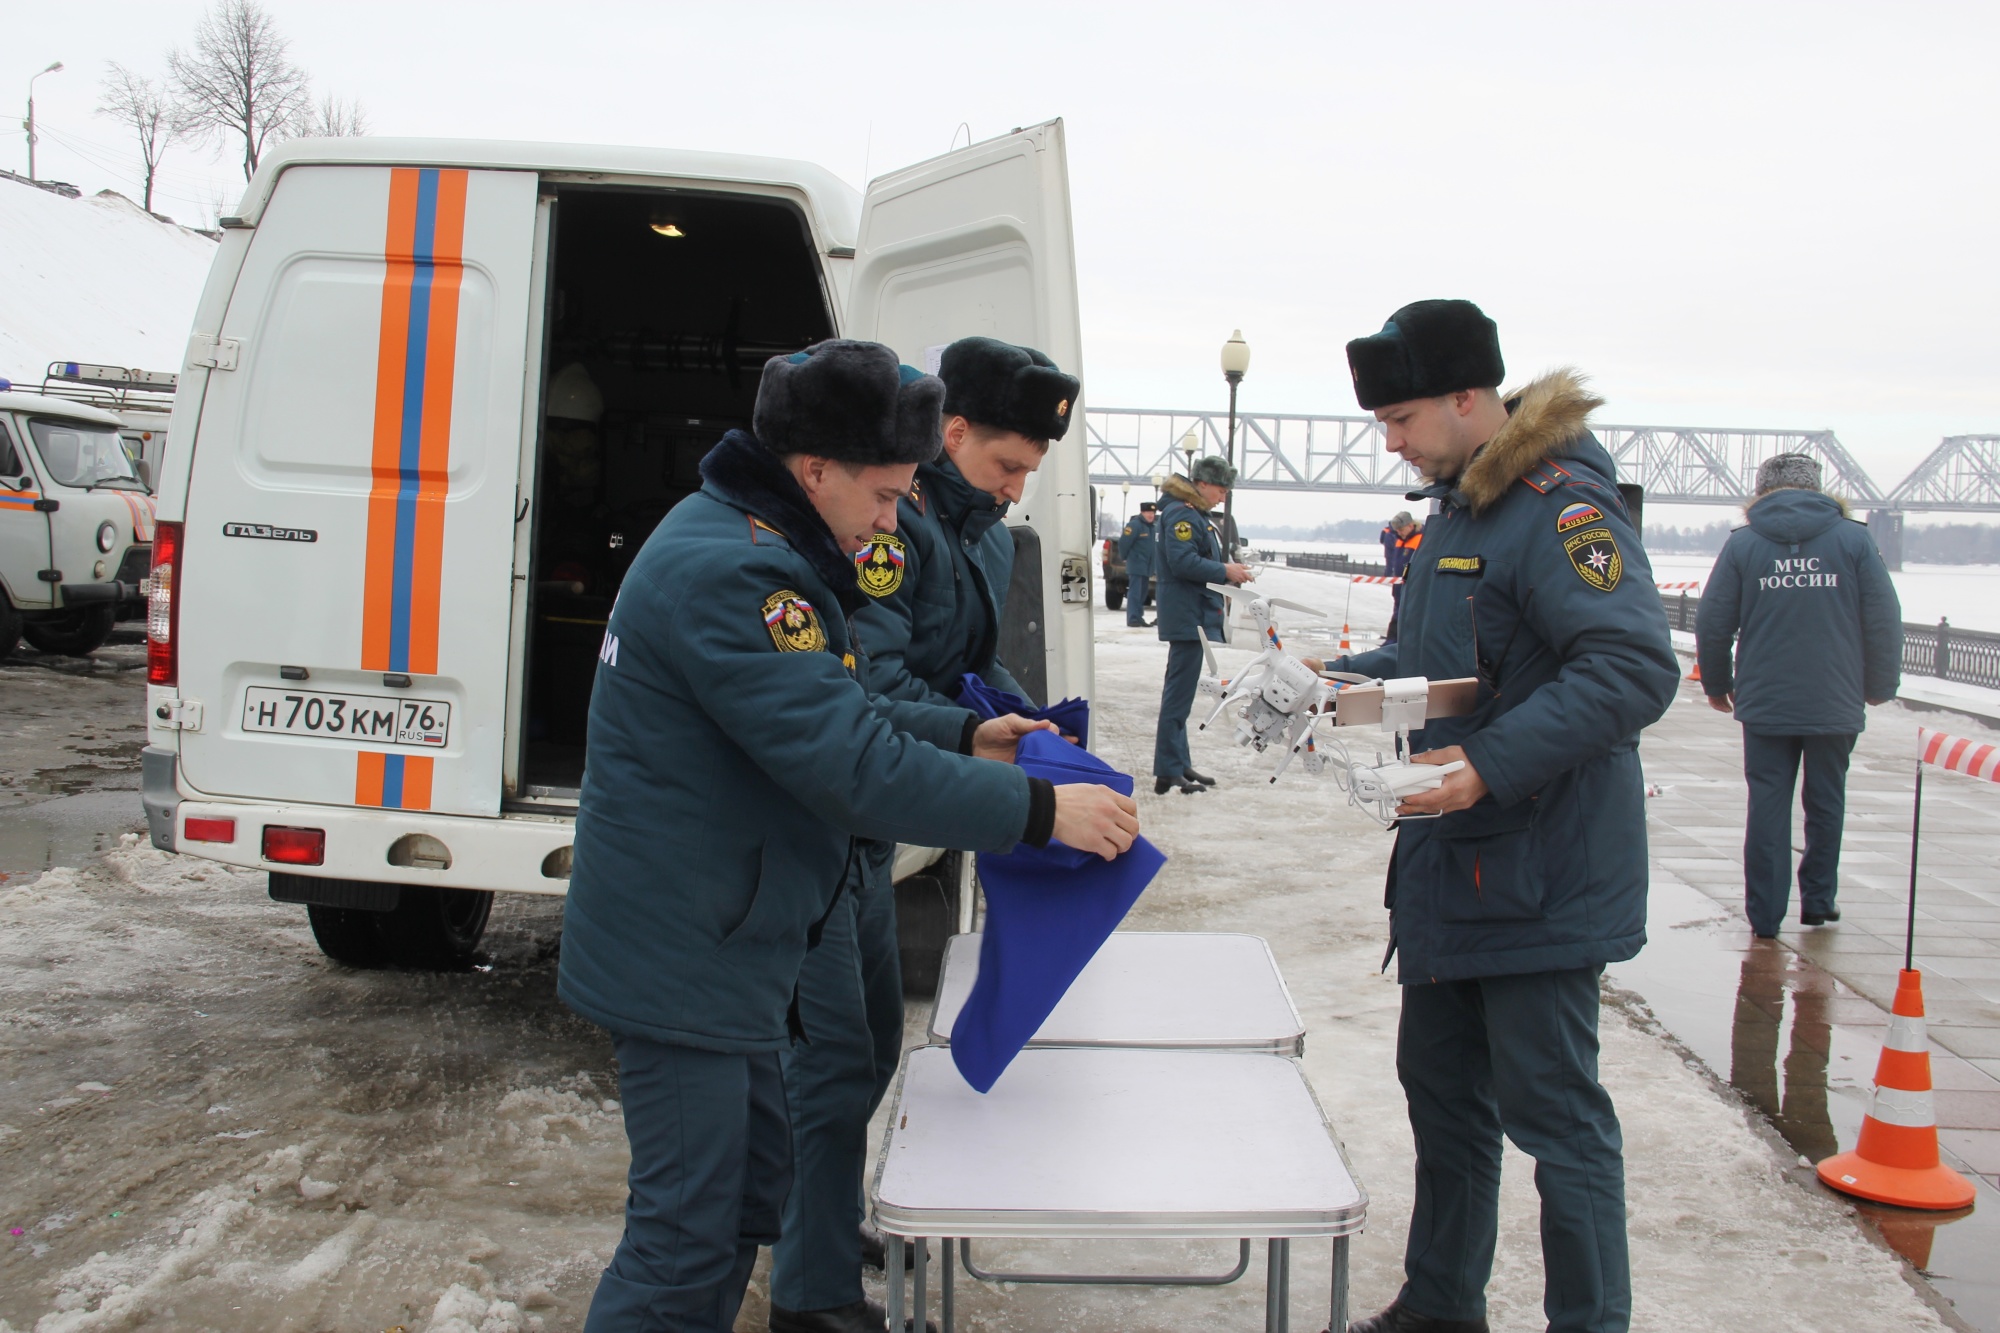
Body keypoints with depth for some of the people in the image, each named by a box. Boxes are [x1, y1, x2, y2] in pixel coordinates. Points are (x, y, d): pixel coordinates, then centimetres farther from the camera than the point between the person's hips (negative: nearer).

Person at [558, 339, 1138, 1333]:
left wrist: (964, 738, 9)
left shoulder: (741, 549, 11)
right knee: (686, 1241, -1)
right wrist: (1039, 810, -23)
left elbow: (827, 714, 19)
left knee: (751, 1187, 21)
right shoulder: (731, 573, -24)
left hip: (716, 944, 11)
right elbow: (853, 766, -28)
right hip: (681, 960, -11)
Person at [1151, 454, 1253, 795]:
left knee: (1179, 693, 15)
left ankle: (1179, 765, 23)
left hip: (1196, 615, 11)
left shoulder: (1198, 513, 19)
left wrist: (1229, 570, 8)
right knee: (1179, 694, -9)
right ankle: (1167, 774, -7)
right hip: (1186, 616, -11)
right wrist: (1224, 571, -18)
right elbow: (1182, 562, -24)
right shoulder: (1181, 513, -15)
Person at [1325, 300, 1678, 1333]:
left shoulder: (1562, 507, -19)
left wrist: (1493, 763, -34)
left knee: (1552, 1111, 1)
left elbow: (1635, 668, -28)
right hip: (1451, 862, 10)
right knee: (1441, 1087, 19)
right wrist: (1352, 681, 7)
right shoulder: (1459, 503, 12)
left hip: (1538, 875, -10)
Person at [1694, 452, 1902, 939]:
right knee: (1826, 804, 16)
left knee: (1768, 807, 5)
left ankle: (1764, 915, 7)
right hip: (1836, 703, 1)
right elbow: (1884, 620, -1)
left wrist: (1717, 685, 14)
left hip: (1764, 703, 0)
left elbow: (1712, 624, 0)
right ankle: (1819, 900, 25)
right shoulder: (1854, 538, -1)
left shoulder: (1742, 543, -1)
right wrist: (1880, 685, 11)